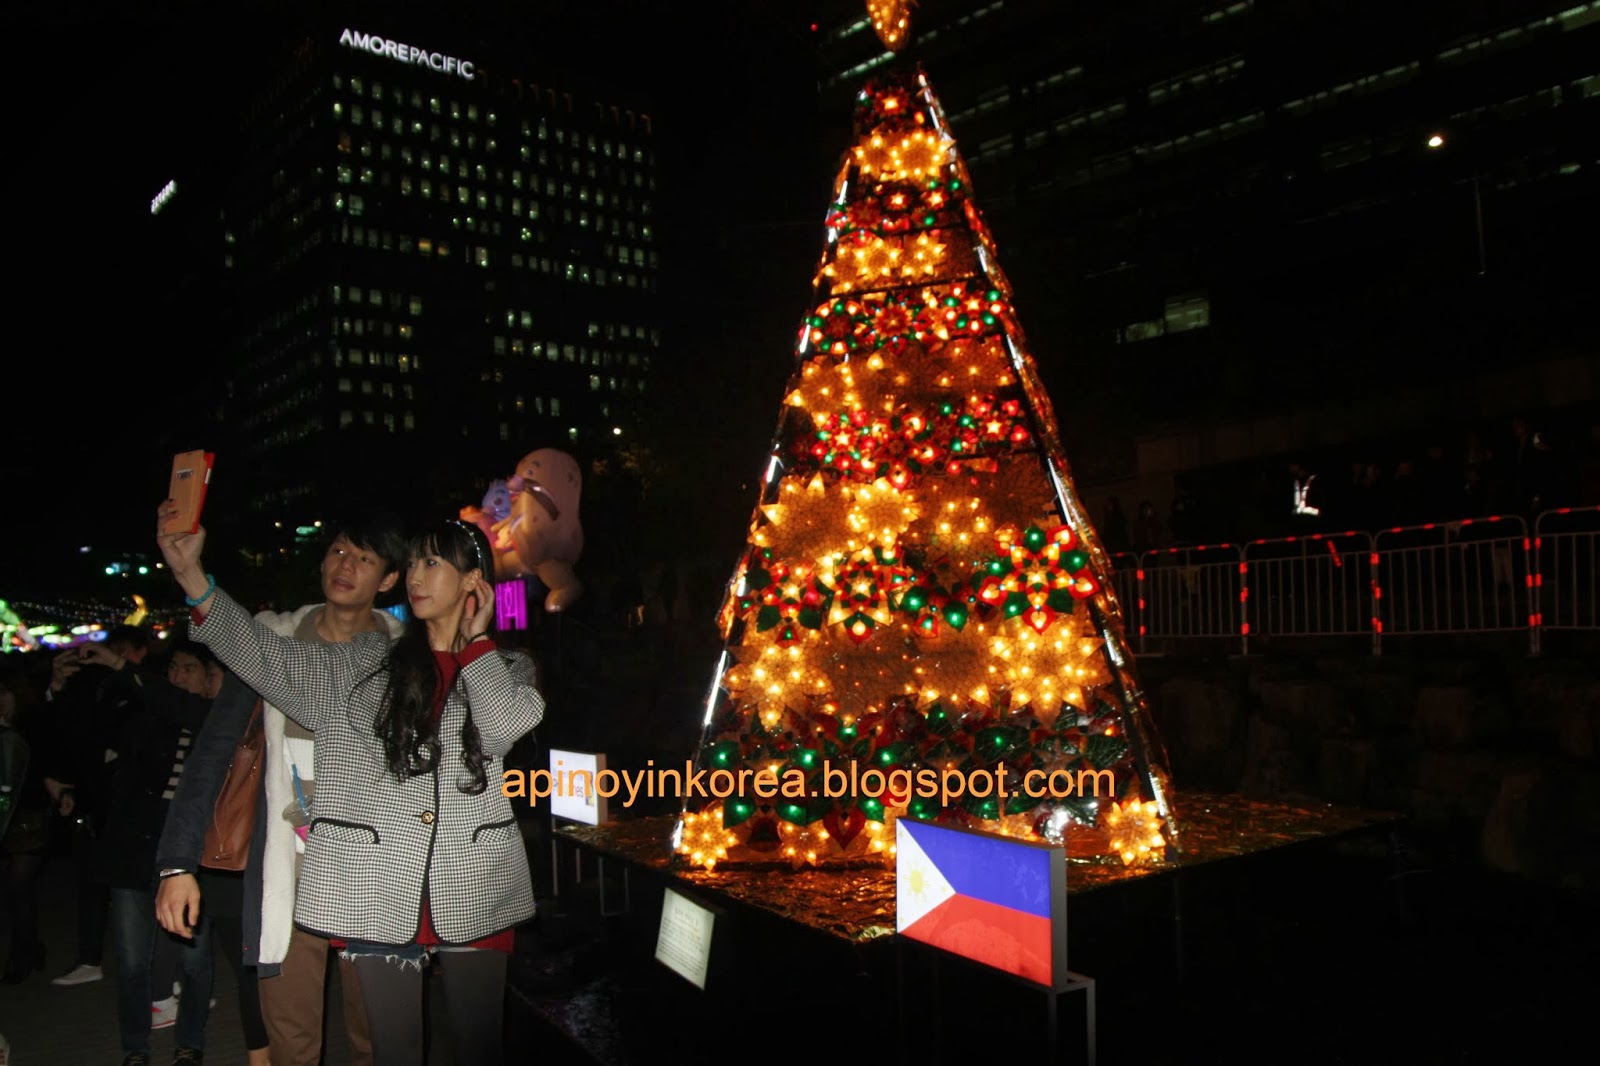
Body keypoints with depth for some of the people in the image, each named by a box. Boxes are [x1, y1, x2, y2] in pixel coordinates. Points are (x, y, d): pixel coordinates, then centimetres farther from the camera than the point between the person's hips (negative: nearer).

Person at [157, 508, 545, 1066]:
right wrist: (190, 573, -12)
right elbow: (271, 659, -3)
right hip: (379, 893, 1)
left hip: (474, 891, 0)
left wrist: (474, 638, -3)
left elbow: (505, 724, -14)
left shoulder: (508, 668, 7)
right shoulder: (365, 663, 9)